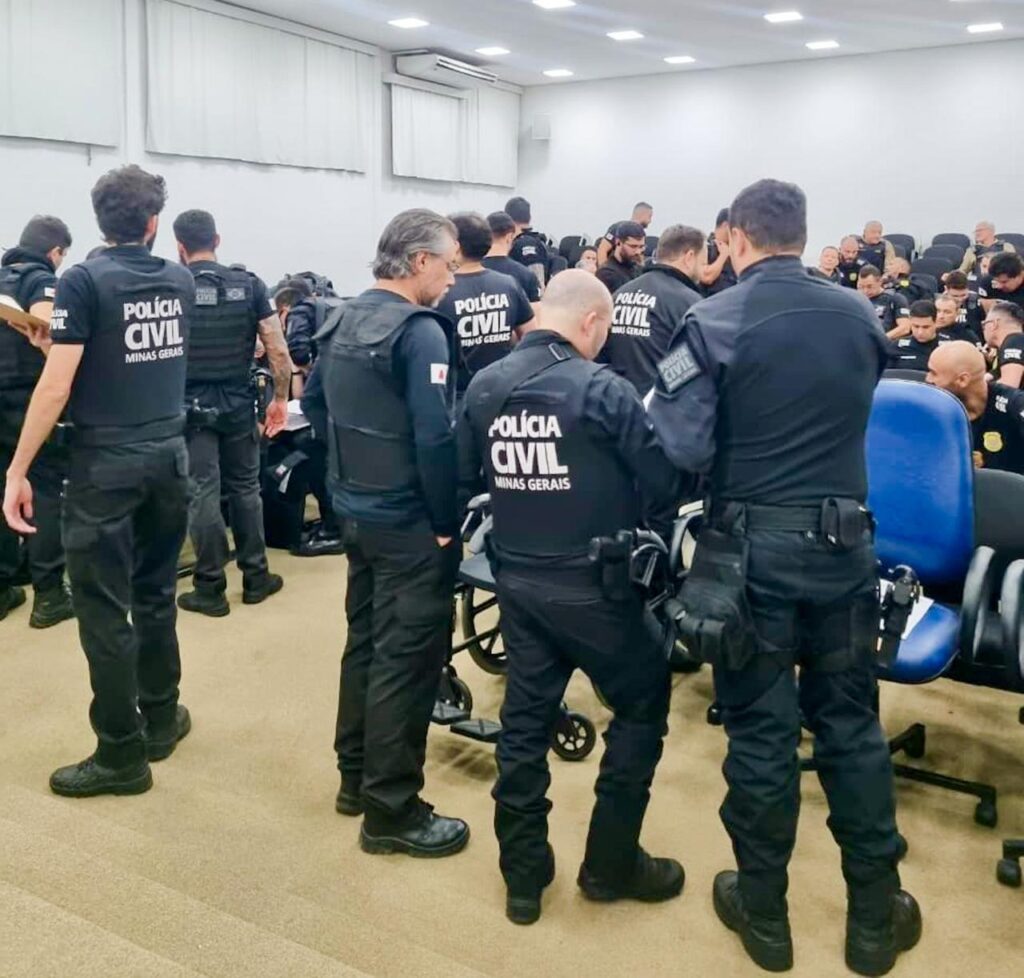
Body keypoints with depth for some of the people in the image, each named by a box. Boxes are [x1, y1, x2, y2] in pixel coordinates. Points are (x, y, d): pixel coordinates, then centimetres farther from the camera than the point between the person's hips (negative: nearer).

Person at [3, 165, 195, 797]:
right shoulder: (181, 281, 6)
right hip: (170, 455, 6)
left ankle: (122, 756, 10)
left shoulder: (85, 282, -10)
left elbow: (57, 386, -15)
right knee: (155, 596, 17)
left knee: (104, 610, 2)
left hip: (106, 463, -5)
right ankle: (161, 720, 28)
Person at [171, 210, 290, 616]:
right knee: (245, 488, 13)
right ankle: (256, 577, 21)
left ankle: (210, 589, 10)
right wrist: (281, 398, 6)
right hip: (238, 403, 2)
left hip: (191, 405, -2)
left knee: (202, 494, 3)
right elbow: (278, 349, -4)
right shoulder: (249, 284, -1)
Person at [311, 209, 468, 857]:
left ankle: (356, 777, 31)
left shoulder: (343, 321, 9)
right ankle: (391, 810, 9)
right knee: (407, 660, 0)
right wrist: (447, 523, -13)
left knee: (366, 643, 19)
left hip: (356, 511, 9)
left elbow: (318, 400, 17)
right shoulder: (419, 331, -18)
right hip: (410, 524, -9)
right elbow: (435, 438, -23)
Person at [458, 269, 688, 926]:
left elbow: (465, 477, 9)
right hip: (592, 586, -5)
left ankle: (523, 875, 26)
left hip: (517, 582, 5)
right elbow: (667, 486, -12)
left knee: (525, 719, 15)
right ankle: (611, 865, 23)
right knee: (643, 706, 15)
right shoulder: (601, 389, -16)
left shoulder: (485, 387, 0)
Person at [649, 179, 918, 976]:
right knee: (852, 725, 13)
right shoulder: (861, 317, 5)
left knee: (760, 729, 7)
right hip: (844, 543, 4)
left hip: (753, 547, -3)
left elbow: (679, 448, -15)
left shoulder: (714, 322, -10)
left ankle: (764, 913, 22)